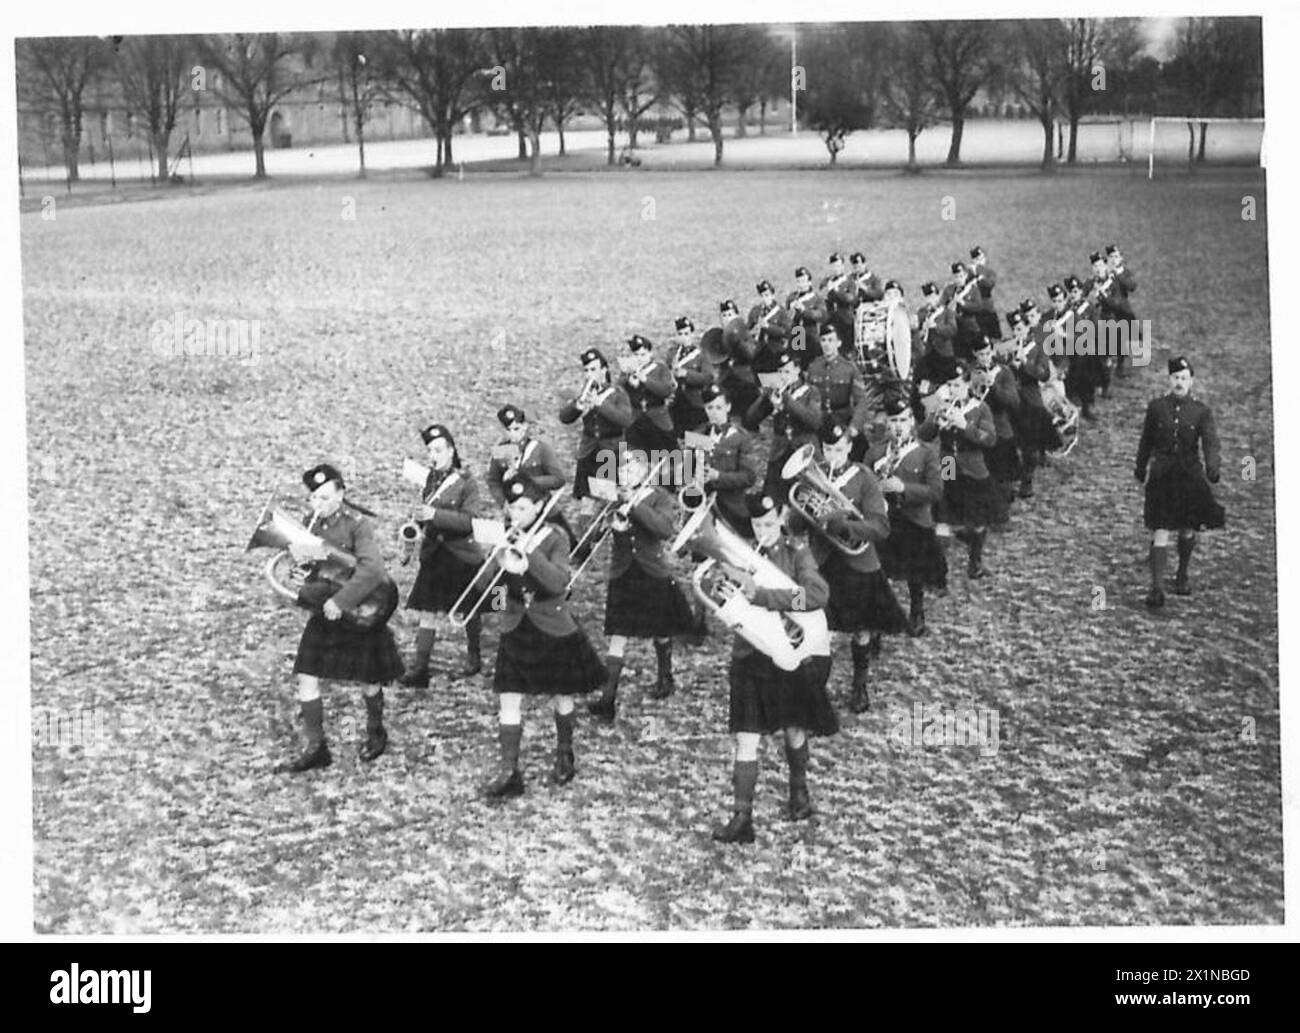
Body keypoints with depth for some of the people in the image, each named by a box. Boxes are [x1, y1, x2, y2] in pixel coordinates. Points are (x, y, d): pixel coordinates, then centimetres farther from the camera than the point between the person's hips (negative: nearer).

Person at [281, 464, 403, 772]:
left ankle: (376, 733, 35)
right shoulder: (312, 524, 2)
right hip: (324, 612, 5)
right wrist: (299, 556, -21)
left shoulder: (357, 526, -17)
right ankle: (316, 749, 7)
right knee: (307, 679, -2)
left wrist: (340, 601, -32)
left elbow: (372, 570, -30)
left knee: (368, 680, 10)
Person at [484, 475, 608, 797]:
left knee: (561, 697, 13)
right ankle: (509, 772, -3)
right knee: (508, 701, -4)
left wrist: (528, 551, -33)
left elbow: (558, 582, -26)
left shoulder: (554, 538, -11)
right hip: (516, 629, 3)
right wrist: (499, 559, -22)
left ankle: (564, 756, 35)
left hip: (554, 631, -3)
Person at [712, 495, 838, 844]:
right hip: (750, 655, 2)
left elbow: (818, 593, -26)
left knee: (794, 730, 17)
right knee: (746, 740, -4)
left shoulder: (796, 553, -9)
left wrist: (761, 596, -34)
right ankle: (742, 818, -4)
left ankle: (799, 792, 42)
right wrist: (729, 593, -25)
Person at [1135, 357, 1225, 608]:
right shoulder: (1156, 407, 0)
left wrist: (1212, 467, -34)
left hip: (1190, 474, 1)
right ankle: (1157, 588, -10)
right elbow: (1146, 441, 12)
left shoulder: (1201, 411, -3)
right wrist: (1140, 469, 20)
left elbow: (1210, 441, -16)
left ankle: (1182, 576, 38)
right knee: (1160, 531, -9)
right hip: (1162, 474, -1)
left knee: (1187, 530, 15)